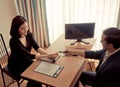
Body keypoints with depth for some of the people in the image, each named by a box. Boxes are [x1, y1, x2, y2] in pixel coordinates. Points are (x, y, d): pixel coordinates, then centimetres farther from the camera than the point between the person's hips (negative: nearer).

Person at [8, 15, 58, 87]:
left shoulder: (28, 35, -10)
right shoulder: (14, 41, -30)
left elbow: (37, 48, -16)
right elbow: (29, 55, -34)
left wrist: (48, 54, -36)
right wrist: (48, 56, -41)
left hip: (26, 61, 6)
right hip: (16, 66, -5)